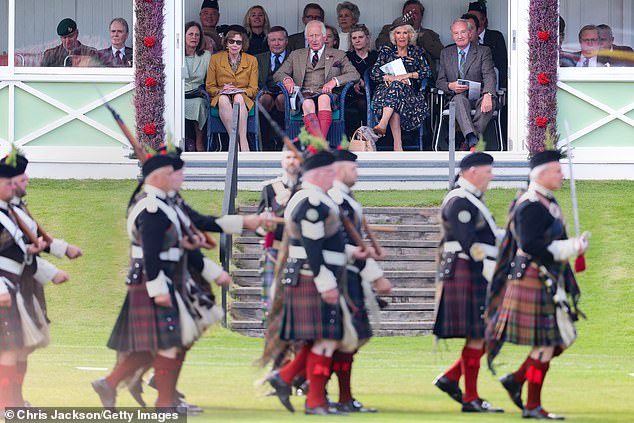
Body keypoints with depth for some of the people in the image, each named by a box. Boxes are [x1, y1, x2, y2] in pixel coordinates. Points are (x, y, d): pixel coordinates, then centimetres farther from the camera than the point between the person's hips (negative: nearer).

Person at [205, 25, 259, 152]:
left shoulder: (251, 60, 9)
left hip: (243, 98, 0)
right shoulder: (215, 59, 9)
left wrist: (239, 91, -15)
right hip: (221, 98, 0)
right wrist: (221, 91, -13)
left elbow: (253, 89, 6)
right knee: (223, 99, -37)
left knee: (238, 98, -37)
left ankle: (242, 143, -46)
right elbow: (210, 87, 9)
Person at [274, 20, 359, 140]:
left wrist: (335, 81, -10)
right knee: (307, 104, -38)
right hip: (304, 96, 1)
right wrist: (286, 79, -4)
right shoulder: (296, 55, 27)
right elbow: (278, 74, 22)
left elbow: (354, 75, 9)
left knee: (324, 98, -39)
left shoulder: (338, 56, 21)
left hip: (326, 94, -1)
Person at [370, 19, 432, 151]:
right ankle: (397, 145, -49)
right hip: (386, 89, 0)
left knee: (396, 86, -35)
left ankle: (383, 124, -56)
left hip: (410, 92, 0)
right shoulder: (386, 51, 15)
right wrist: (392, 78, -14)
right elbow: (374, 73, 4)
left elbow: (427, 72, 3)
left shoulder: (416, 52, 16)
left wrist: (408, 75, -11)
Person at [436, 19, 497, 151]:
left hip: (478, 97, -1)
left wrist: (488, 95, -29)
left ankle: (468, 142, -38)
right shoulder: (446, 53, 16)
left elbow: (489, 77, -8)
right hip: (457, 97, 1)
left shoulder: (483, 52, 7)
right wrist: (450, 86, -14)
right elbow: (440, 81, 13)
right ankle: (473, 141, -54)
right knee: (460, 99, -36)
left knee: (490, 102, -35)